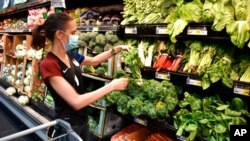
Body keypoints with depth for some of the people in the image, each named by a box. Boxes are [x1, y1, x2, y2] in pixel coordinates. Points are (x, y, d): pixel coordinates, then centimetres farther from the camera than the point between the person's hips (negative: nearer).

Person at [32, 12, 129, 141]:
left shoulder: (71, 55, -2)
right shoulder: (48, 65, -25)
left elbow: (94, 60, 16)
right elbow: (76, 101, -29)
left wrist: (116, 49, 5)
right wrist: (112, 86, -25)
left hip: (82, 119, 7)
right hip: (67, 125, -7)